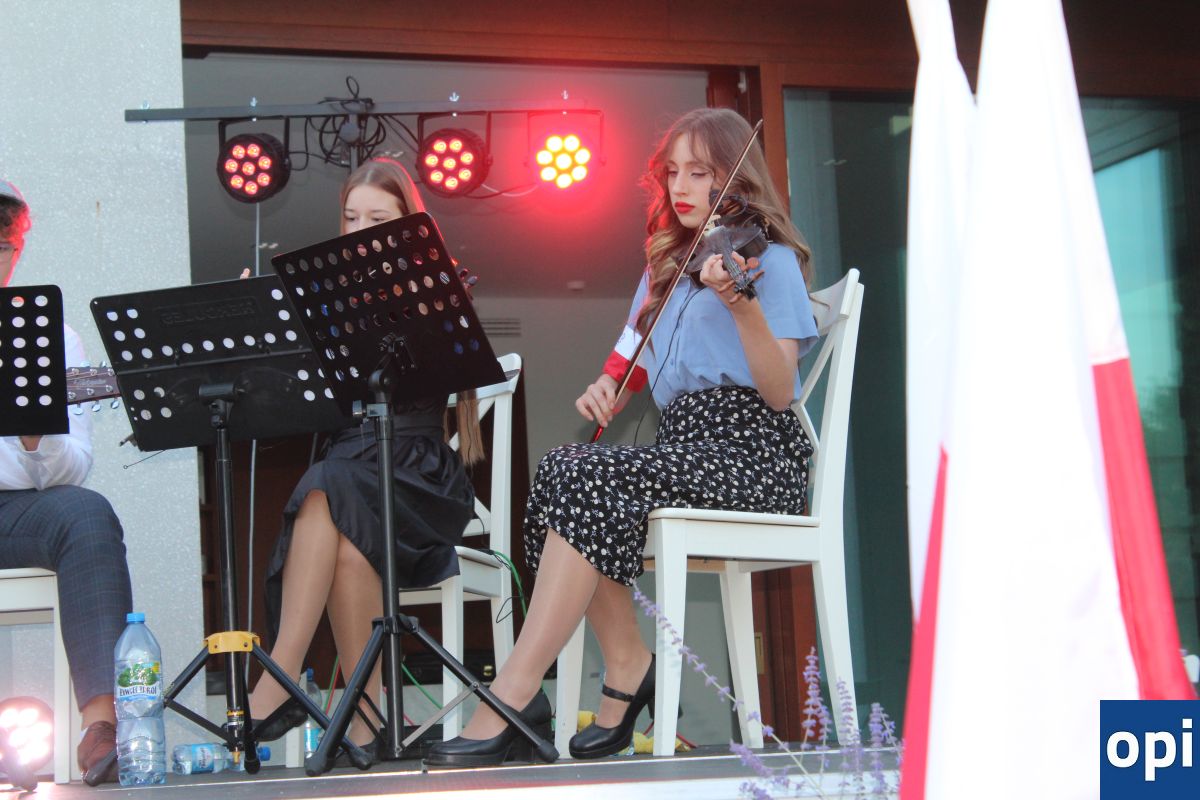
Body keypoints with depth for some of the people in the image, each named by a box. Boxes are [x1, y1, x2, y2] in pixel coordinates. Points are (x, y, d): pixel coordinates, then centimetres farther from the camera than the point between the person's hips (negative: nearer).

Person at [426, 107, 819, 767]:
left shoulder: (769, 260, 0)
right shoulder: (668, 267, 22)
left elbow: (779, 393, -11)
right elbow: (631, 366, 22)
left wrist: (743, 306, -27)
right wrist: (607, 388, -2)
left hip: (751, 454, -7)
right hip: (685, 446, 7)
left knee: (586, 478, -28)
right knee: (561, 468, -22)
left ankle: (514, 693, -30)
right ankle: (626, 668, -16)